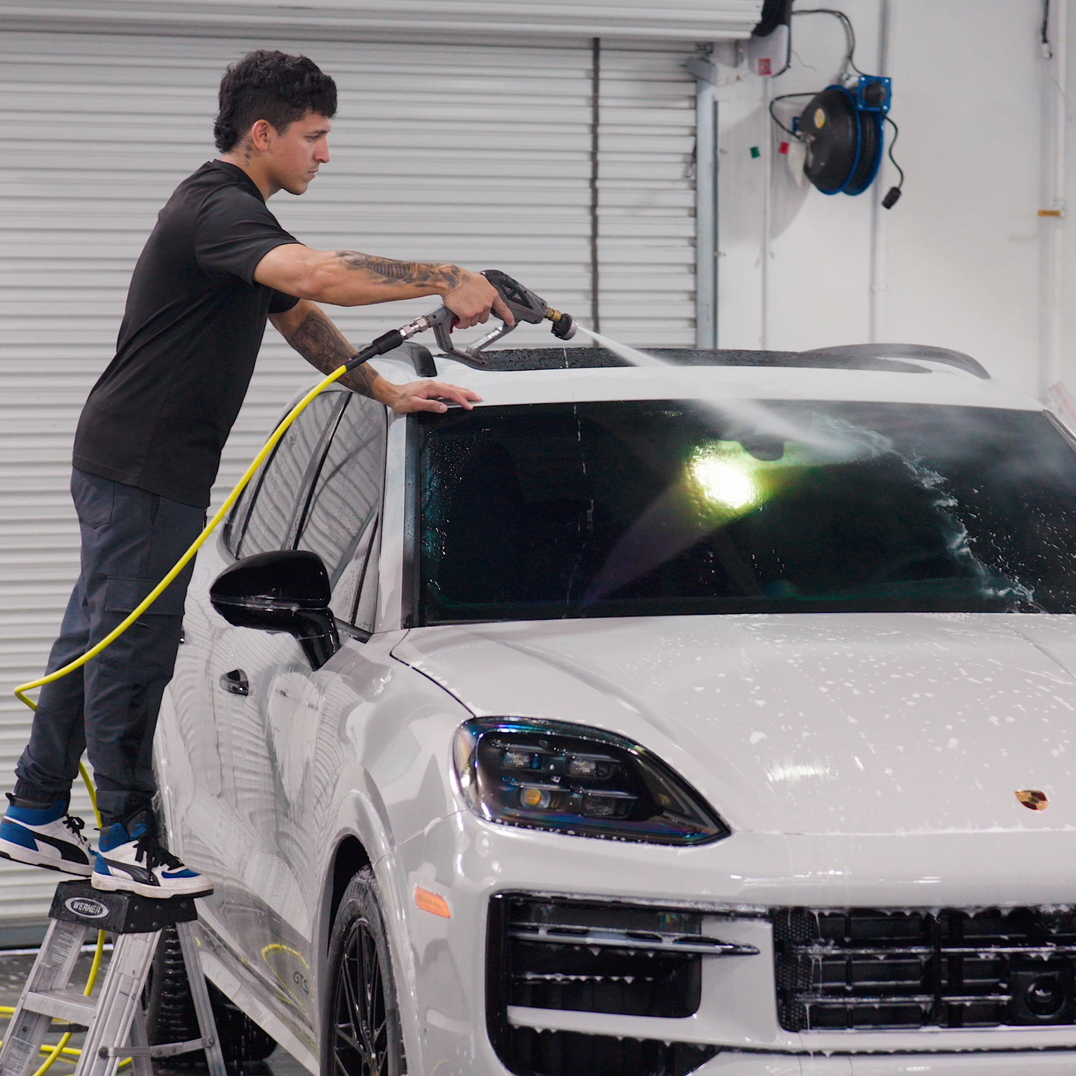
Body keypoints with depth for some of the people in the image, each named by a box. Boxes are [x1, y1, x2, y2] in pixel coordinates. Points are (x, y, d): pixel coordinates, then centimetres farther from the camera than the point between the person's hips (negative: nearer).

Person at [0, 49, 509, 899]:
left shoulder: (234, 214, 16)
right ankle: (125, 842, 6)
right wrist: (448, 281, -31)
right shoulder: (217, 210, -19)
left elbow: (300, 318, 21)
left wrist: (387, 393, 12)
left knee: (99, 638, 15)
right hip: (140, 468, -11)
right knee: (133, 647, -2)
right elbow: (320, 276, -35)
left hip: (126, 465, 11)